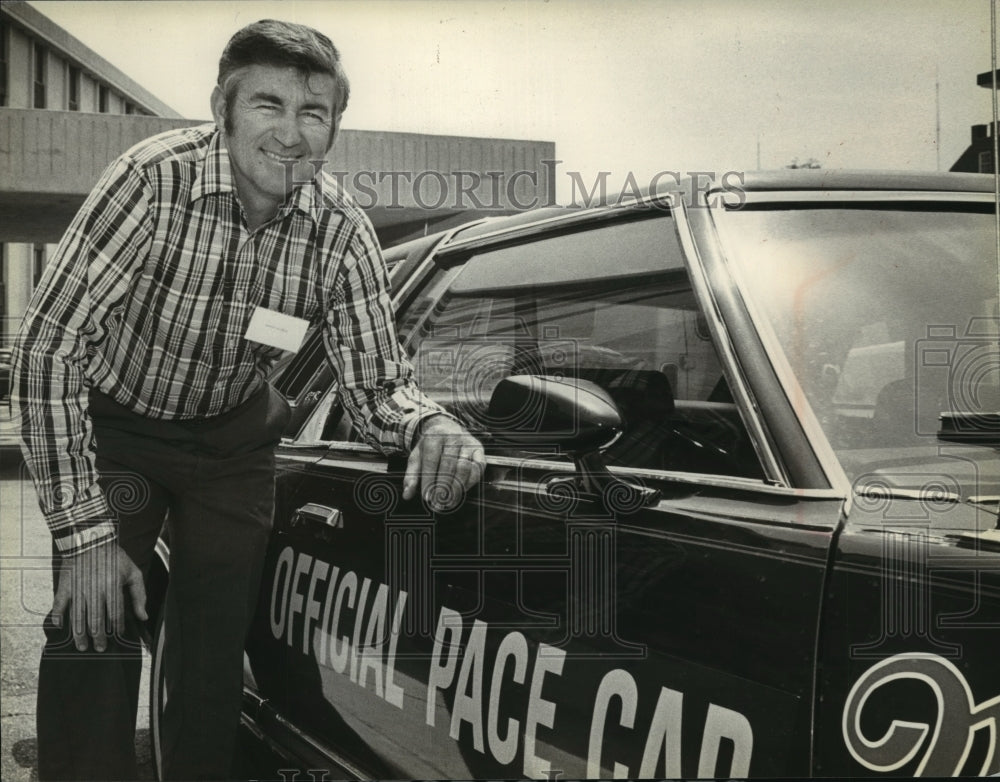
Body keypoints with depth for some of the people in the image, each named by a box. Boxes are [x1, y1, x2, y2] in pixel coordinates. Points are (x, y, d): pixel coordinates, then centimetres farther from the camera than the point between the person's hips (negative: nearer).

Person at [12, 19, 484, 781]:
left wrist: (430, 426, -38)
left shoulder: (340, 229, -18)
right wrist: (85, 533, -31)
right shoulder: (155, 181, -29)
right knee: (94, 633, -16)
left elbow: (376, 381, -13)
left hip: (233, 439, 3)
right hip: (117, 425, -3)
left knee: (215, 651, 4)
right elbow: (47, 348, -28)